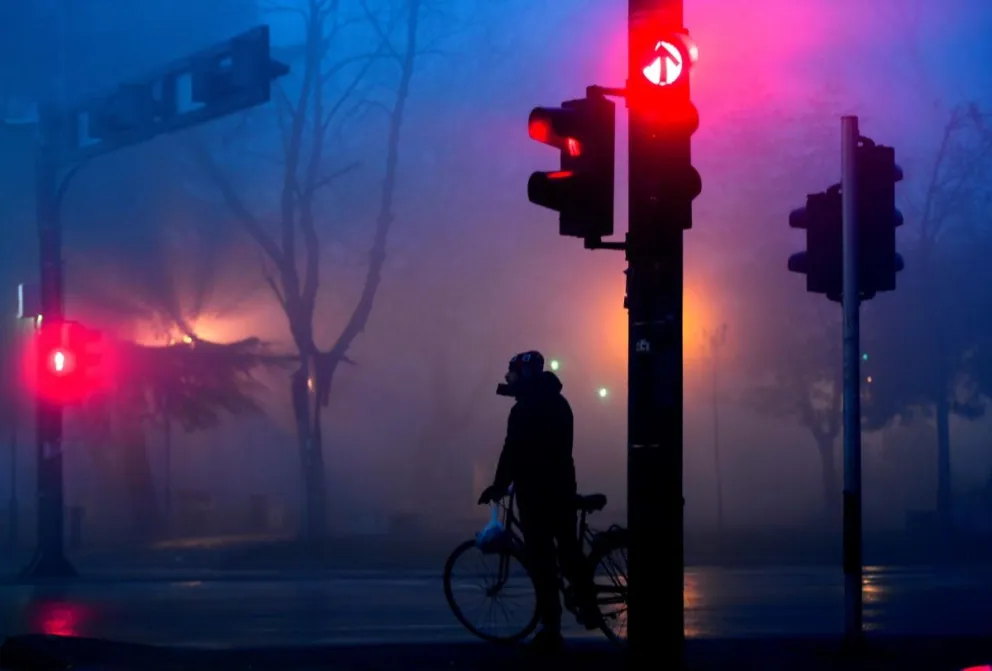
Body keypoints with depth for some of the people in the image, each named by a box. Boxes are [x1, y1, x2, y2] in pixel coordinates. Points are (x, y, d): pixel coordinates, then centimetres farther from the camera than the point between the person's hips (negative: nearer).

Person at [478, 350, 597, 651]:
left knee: (541, 558, -3)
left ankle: (551, 628, -2)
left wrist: (498, 487, -6)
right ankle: (587, 607, 24)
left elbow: (513, 453, -17)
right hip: (563, 486, 7)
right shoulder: (559, 402, 11)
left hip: (535, 491, -7)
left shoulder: (524, 410, -15)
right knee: (569, 548, 20)